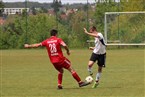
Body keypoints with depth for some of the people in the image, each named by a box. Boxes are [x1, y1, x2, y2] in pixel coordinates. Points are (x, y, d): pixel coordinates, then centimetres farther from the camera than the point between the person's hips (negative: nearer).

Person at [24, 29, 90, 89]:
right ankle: (80, 82, 2)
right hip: (61, 59, -5)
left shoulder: (47, 41, 7)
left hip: (53, 61, 5)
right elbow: (64, 45, -20)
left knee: (60, 71, 27)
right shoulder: (58, 40, -4)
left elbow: (37, 45, 13)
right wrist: (68, 51, -1)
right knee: (71, 69, 3)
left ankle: (59, 85, 15)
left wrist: (28, 46, 26)